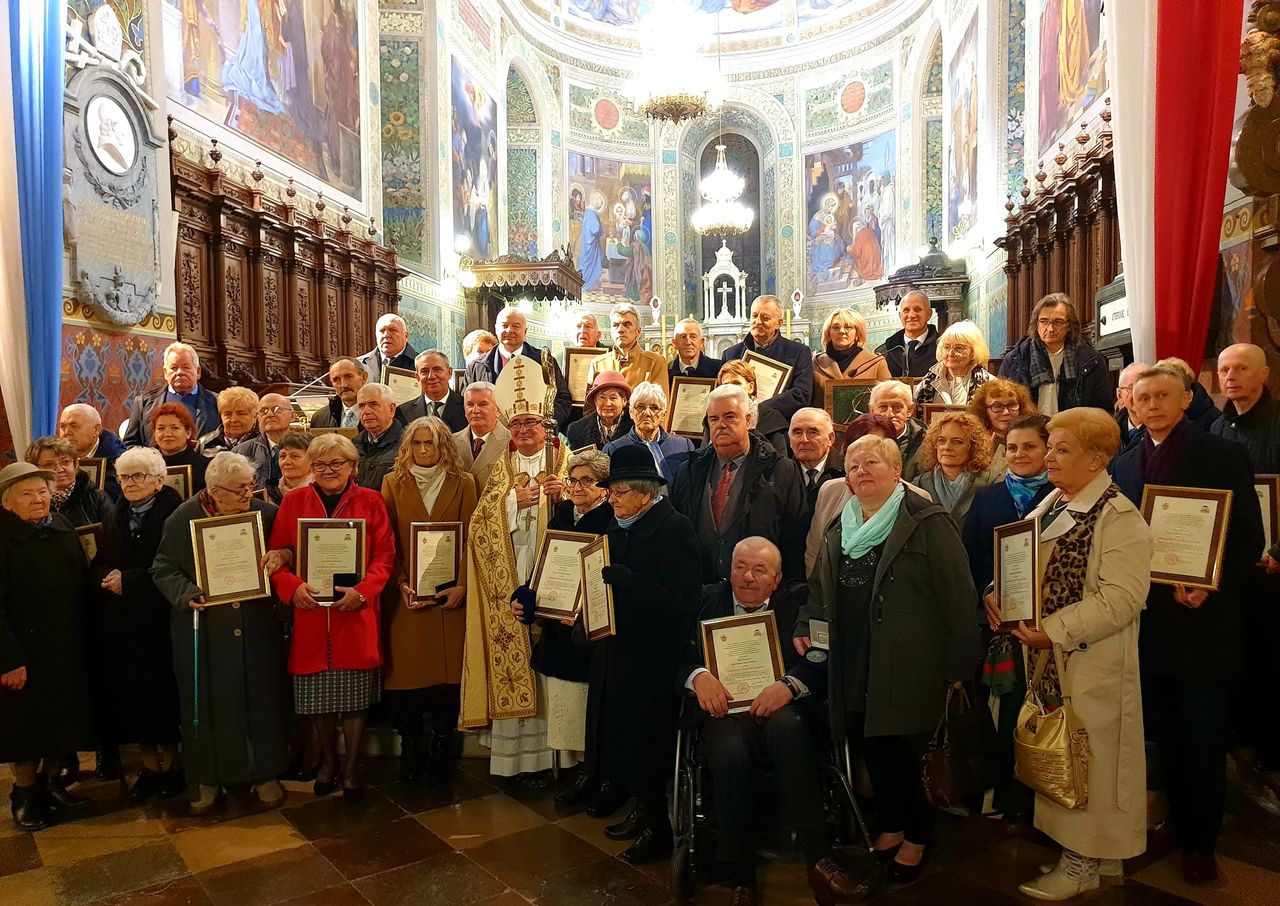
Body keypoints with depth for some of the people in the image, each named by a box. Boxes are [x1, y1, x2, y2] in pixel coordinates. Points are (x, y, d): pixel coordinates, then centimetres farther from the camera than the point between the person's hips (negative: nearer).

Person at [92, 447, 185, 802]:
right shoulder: (114, 518, 14)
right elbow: (98, 565, 11)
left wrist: (129, 580, -16)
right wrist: (107, 577, -10)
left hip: (160, 622, -6)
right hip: (122, 623, 6)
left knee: (163, 691, 2)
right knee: (132, 693, 8)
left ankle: (170, 763, 18)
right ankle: (149, 764, 21)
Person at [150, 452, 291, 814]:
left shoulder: (266, 513, -3)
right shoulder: (184, 519, -5)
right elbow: (163, 569, 0)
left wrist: (280, 557, -14)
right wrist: (187, 594, -18)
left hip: (255, 625, 1)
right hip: (204, 628, -1)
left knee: (261, 697, 8)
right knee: (207, 702, 8)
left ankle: (265, 774, 24)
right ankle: (207, 778, 26)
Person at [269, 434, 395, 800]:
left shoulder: (371, 502, 3)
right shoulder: (293, 502, 7)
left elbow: (384, 555, 0)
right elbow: (277, 553, 4)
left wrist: (363, 590, -15)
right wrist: (292, 586, -14)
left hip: (356, 613, -1)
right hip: (309, 612, 2)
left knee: (355, 696, 3)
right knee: (317, 695, 10)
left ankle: (351, 767, 21)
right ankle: (329, 760, 33)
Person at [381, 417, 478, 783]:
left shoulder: (463, 483, 5)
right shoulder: (393, 482, 6)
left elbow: (472, 539, 1)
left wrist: (462, 585, -10)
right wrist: (400, 583, -10)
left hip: (449, 594, 0)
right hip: (406, 594, 1)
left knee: (447, 674, 1)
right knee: (406, 675, 1)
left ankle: (440, 759, 14)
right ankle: (410, 755, 17)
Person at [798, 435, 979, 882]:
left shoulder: (927, 523, -9)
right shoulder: (838, 530, 11)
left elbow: (958, 597, -11)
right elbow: (819, 588, 22)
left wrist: (958, 663, -11)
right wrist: (805, 626, 8)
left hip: (908, 669, -5)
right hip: (854, 667, 6)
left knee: (899, 755, -1)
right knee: (874, 751, 12)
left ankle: (916, 835, 26)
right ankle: (892, 825, 36)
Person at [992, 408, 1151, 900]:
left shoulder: (1120, 518, -14)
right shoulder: (1049, 507, 11)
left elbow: (1121, 598, -22)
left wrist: (1054, 632, -24)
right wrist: (1000, 594, -3)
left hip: (1092, 665, -8)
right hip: (1046, 657, 8)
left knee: (1086, 755, 5)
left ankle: (1083, 862, 21)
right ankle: (1088, 850, 32)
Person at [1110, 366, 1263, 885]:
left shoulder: (1224, 456, -5)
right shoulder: (1124, 463, 8)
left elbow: (1250, 539, -7)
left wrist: (1212, 587, -19)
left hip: (1203, 623, -4)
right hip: (1147, 623, 4)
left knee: (1203, 741, 8)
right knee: (1165, 739, 14)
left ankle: (1200, 842, 24)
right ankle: (1180, 828, 31)